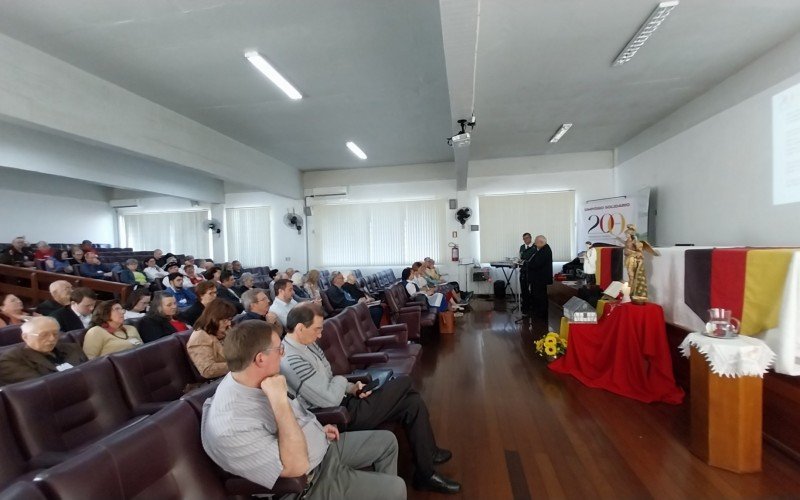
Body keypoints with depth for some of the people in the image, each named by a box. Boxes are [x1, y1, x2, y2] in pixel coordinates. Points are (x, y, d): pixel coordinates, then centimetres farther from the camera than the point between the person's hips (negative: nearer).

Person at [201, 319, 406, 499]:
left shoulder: (255, 381, -7)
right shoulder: (230, 427, -35)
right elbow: (297, 466, -32)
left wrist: (316, 429, 6)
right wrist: (280, 401, -37)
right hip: (310, 480, -8)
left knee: (387, 440, 15)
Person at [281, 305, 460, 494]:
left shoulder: (306, 344, 5)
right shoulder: (291, 360, -27)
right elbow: (330, 399, -27)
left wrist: (351, 388, -2)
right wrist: (342, 380, -7)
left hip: (344, 402, 9)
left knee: (413, 402, 2)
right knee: (404, 383, -5)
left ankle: (426, 473, 17)